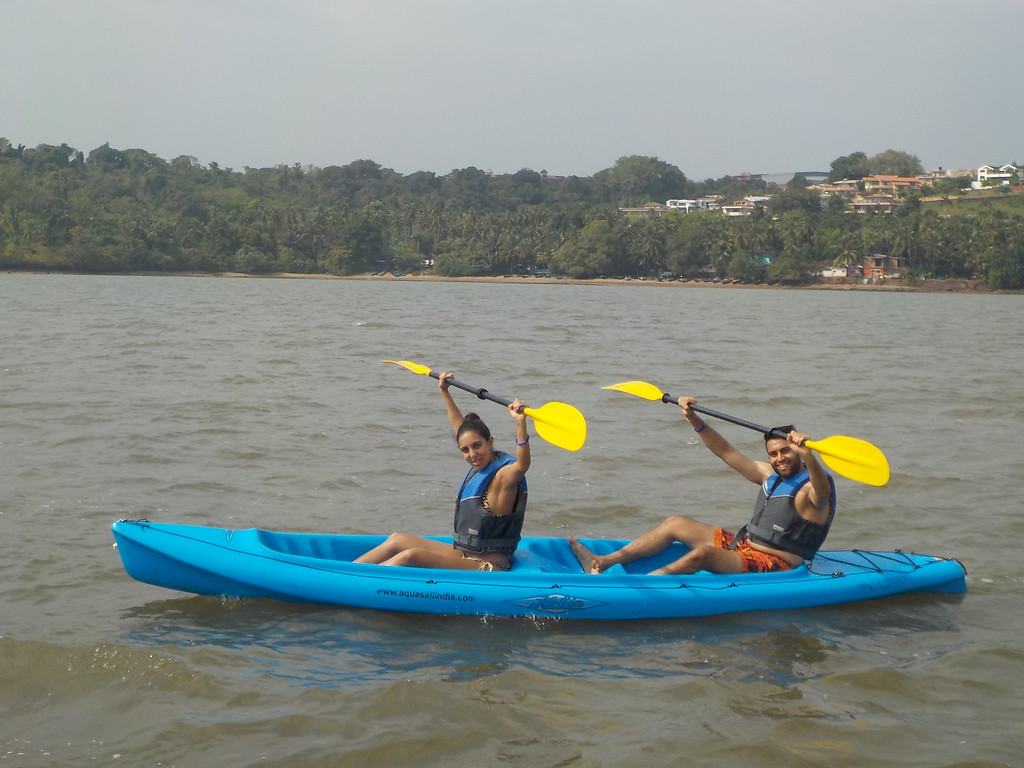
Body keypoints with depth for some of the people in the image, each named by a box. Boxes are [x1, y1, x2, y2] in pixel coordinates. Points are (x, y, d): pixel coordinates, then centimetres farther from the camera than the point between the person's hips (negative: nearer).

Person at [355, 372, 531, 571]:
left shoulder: (503, 476, -16)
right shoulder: (482, 467, 8)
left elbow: (522, 465, -40)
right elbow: (460, 426, 23)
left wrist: (520, 423, -53)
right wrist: (444, 392, 30)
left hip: (488, 565, -9)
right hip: (464, 554, 9)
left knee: (411, 556, -24)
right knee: (397, 540, 7)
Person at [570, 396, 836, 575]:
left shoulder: (811, 490, -15)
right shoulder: (770, 475, 11)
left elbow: (823, 489, -41)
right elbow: (727, 453, 12)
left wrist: (807, 454, -59)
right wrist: (695, 421, 2)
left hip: (772, 566, -10)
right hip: (743, 545, 10)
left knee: (703, 553, -33)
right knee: (675, 524, 12)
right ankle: (603, 562, 8)